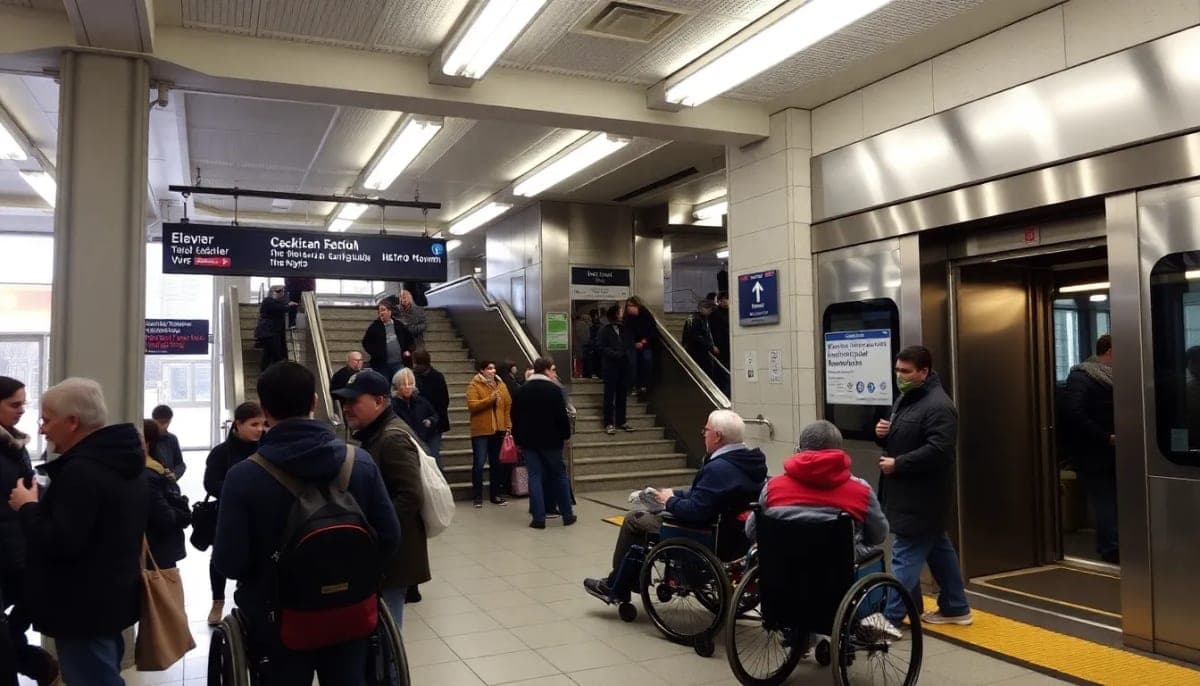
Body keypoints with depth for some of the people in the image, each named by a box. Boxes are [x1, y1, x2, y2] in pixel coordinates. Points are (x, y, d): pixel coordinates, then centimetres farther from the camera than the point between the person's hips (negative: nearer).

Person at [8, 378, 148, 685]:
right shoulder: (124, 462, 9)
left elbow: (60, 545, -26)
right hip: (112, 599, 10)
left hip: (84, 609, -10)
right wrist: (42, 505, 13)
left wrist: (28, 507, -12)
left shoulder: (81, 470, -23)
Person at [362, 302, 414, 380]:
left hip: (398, 363, 2)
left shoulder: (399, 325, 7)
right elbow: (366, 342, 4)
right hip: (381, 364, -2)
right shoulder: (374, 326, 0)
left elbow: (409, 339, 18)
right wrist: (374, 352, -7)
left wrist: (408, 351, 6)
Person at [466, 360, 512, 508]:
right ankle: (478, 497, 6)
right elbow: (472, 405, -14)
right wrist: (489, 399, -21)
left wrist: (508, 425, 2)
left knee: (496, 463, 10)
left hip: (498, 430, 5)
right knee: (479, 463, -3)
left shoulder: (501, 385, 11)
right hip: (481, 430, -5)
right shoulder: (474, 385, -3)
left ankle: (495, 495, 19)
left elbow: (508, 406, 9)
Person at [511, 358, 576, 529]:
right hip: (551, 440, -3)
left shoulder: (521, 391, 6)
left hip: (529, 441, 3)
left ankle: (538, 517, -1)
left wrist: (518, 440, 14)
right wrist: (565, 434, 2)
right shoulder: (554, 390, -9)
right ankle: (567, 514, 14)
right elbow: (562, 416, -11)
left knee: (535, 477, 4)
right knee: (559, 475, 9)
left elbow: (515, 418, 8)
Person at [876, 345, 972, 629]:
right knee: (938, 549, 18)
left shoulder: (938, 406, -19)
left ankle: (891, 619, -3)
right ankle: (955, 608, 30)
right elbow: (899, 439, 23)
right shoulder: (906, 398, 13)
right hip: (909, 492, 10)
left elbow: (938, 450, -28)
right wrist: (882, 434, 0)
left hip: (922, 495, -10)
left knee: (906, 555, -7)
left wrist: (897, 464, -22)